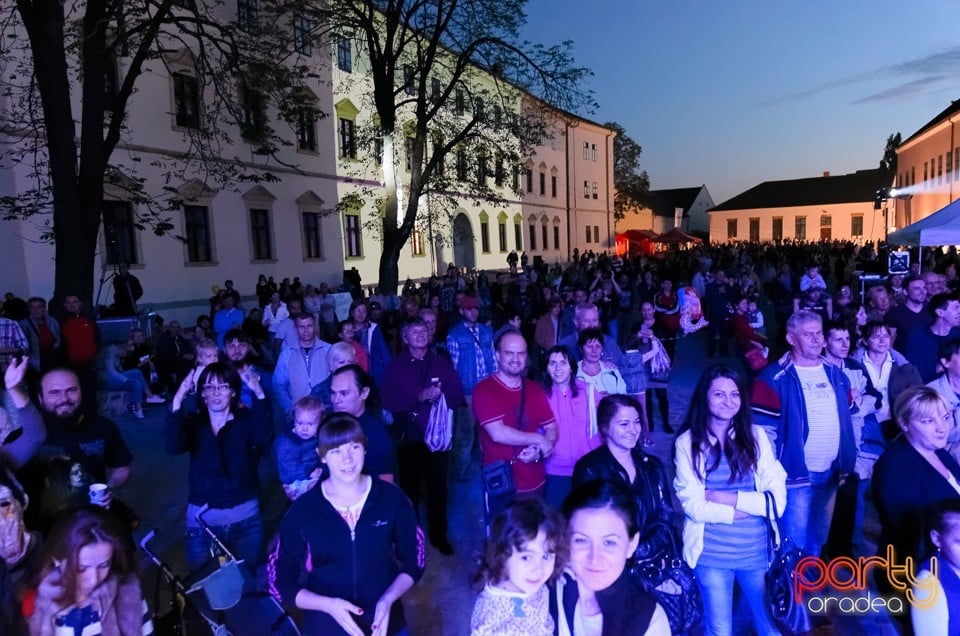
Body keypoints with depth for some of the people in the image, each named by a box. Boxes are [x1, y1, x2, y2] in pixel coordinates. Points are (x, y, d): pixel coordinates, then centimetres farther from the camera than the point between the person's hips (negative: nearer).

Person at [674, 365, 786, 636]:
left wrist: (725, 497, -17)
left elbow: (777, 499, -8)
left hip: (759, 552, 2)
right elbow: (694, 506, -13)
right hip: (711, 556, -2)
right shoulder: (687, 442, -8)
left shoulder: (756, 436, -2)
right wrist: (750, 508, -13)